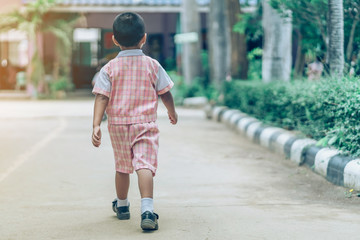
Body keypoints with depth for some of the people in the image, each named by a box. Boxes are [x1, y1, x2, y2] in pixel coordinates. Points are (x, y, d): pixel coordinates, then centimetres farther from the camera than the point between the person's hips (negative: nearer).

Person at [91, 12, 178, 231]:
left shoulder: (110, 68, -2)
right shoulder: (152, 65, -2)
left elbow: (102, 97, -10)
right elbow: (165, 93, 6)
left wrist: (96, 125, -13)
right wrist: (172, 112, 24)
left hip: (118, 123, 2)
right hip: (145, 123, -2)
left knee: (122, 167, 18)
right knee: (144, 165, -12)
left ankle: (122, 205, 38)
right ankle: (147, 210, -29)